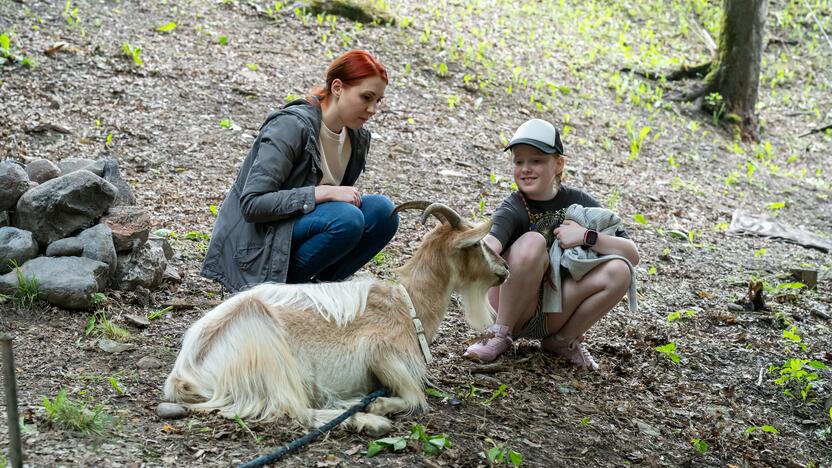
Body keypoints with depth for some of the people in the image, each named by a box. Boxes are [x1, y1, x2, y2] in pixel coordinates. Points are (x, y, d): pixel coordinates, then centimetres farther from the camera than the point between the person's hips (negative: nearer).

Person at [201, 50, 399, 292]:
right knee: (346, 218, -30)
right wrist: (324, 192, -29)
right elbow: (252, 204, -26)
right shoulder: (290, 126, -20)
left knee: (381, 210, -15)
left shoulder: (358, 137, 3)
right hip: (255, 246, -7)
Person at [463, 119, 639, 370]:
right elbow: (492, 241, -39)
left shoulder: (578, 203, -3)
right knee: (533, 242, -30)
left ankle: (564, 340, 2)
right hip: (512, 311, -4)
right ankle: (500, 334, -14)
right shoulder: (513, 209, -15)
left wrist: (586, 236, -22)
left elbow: (632, 254, -7)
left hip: (553, 317, 4)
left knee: (619, 270, -19)